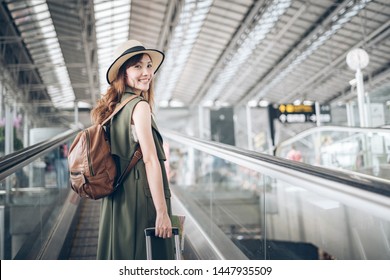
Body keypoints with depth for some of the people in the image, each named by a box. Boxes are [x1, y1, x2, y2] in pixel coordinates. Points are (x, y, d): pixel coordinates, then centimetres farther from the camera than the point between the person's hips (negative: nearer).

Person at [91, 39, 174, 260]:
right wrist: (162, 212, -18)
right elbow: (150, 159, -18)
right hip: (141, 200, -9)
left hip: (116, 201, 9)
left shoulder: (114, 108, 14)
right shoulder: (140, 106, -11)